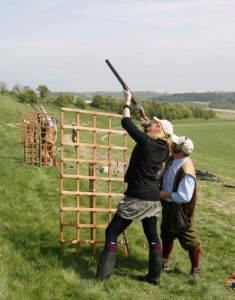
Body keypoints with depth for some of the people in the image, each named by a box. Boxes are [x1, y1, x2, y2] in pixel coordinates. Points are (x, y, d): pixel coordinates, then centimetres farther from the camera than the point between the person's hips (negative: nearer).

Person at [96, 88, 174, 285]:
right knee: (152, 236, 17)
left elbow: (126, 122, -9)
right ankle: (154, 276, 25)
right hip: (153, 198, 8)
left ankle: (103, 275, 3)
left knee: (112, 233, 2)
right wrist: (148, 126, 18)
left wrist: (127, 101, 3)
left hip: (137, 197, -7)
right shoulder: (163, 149, 3)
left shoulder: (146, 142, -17)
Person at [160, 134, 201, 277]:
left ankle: (195, 269, 24)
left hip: (181, 210, -9)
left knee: (188, 239, 6)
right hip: (168, 205, 9)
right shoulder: (172, 158, -8)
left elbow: (185, 196, -31)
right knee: (167, 235, 23)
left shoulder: (186, 171, -33)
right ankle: (164, 262, 42)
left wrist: (165, 195, -23)